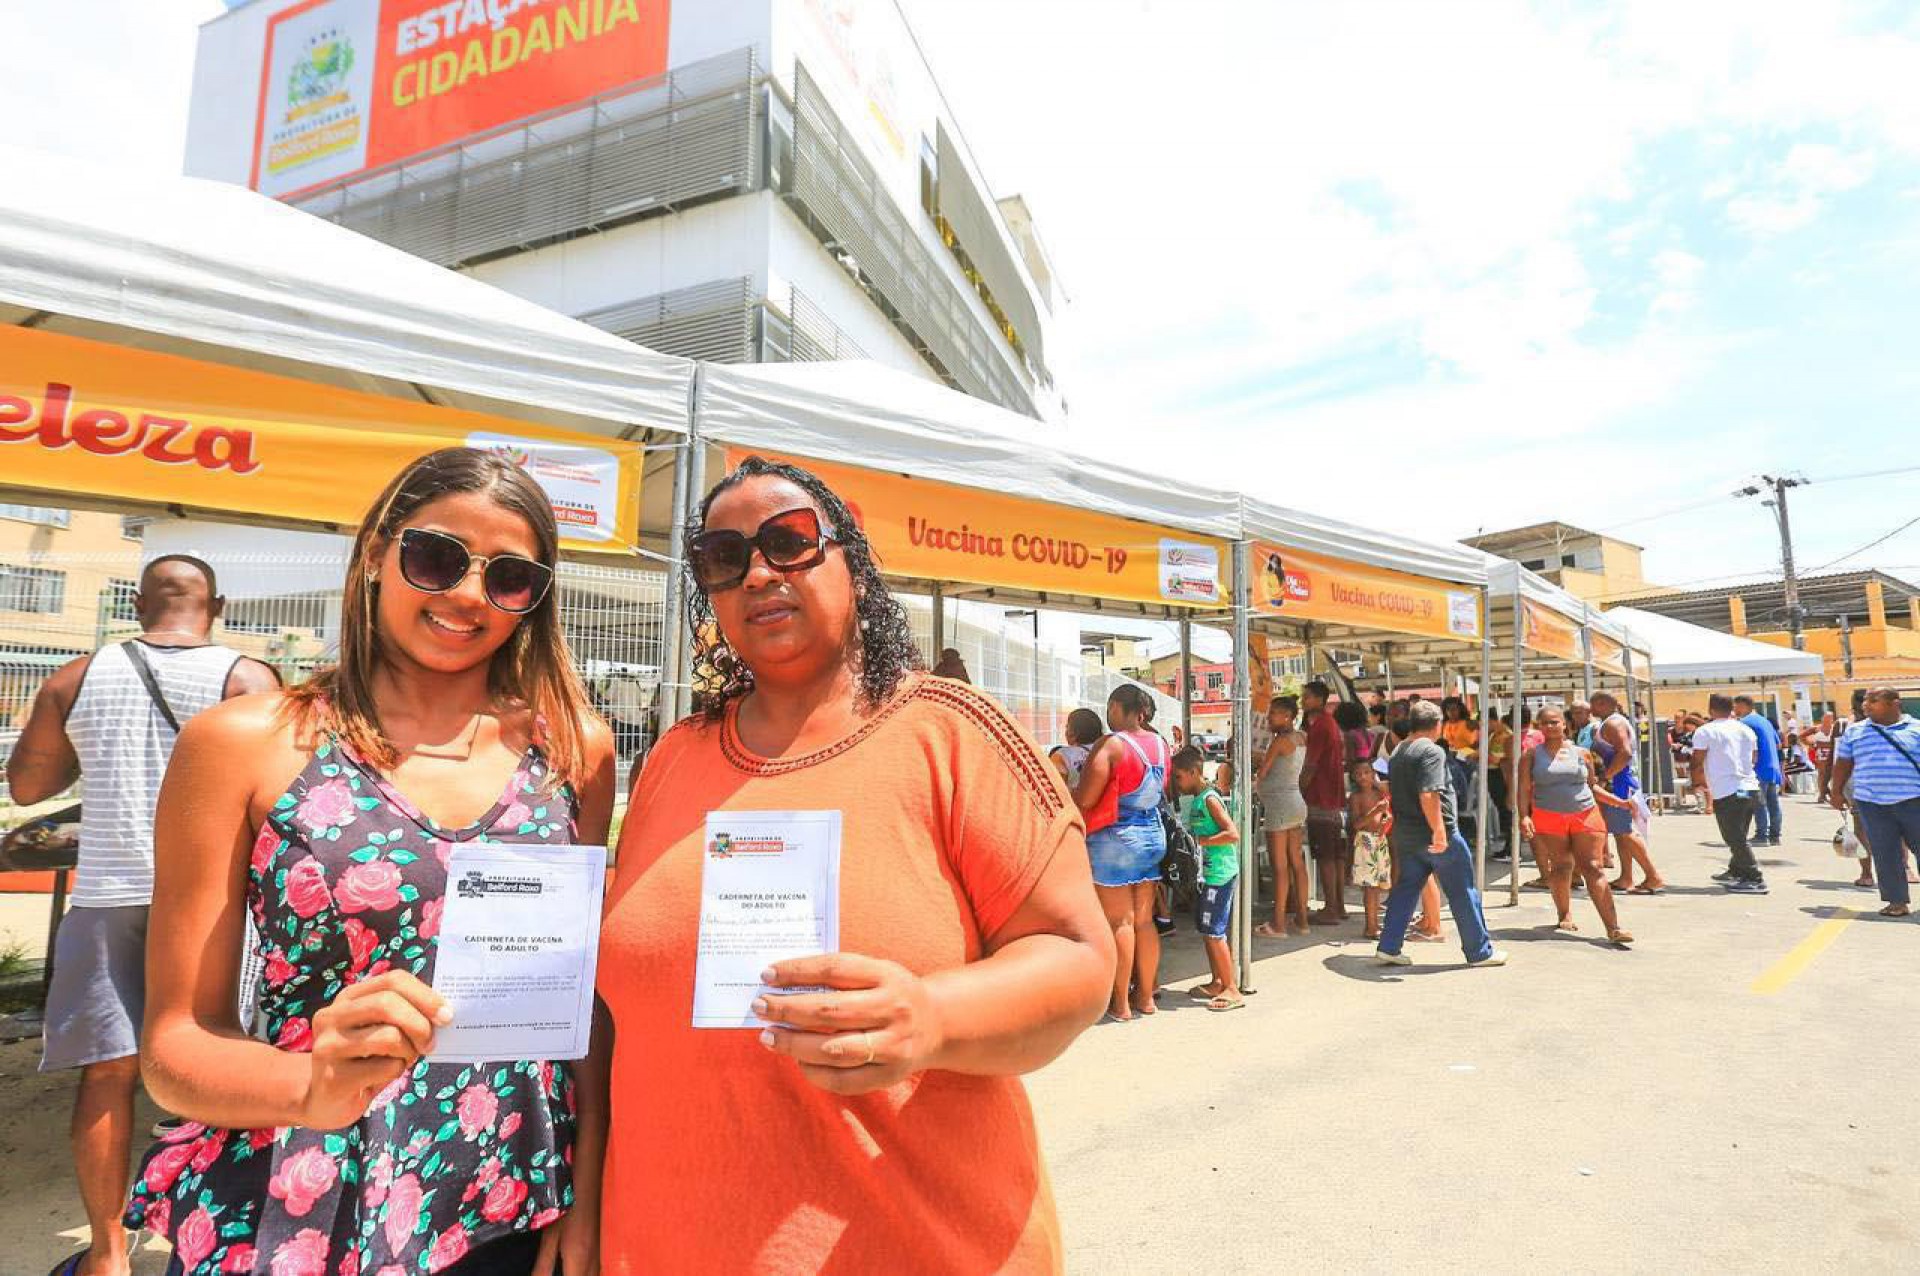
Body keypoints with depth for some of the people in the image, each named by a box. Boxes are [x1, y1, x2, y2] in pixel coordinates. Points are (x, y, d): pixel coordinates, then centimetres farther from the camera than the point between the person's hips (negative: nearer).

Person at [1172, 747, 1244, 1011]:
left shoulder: (1209, 798, -15)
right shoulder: (1197, 799, 13)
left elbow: (1233, 833, -23)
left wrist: (1198, 841, -20)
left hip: (1218, 873, -10)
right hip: (1207, 873, 10)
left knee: (1213, 932, -5)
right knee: (1205, 929, 15)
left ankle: (1232, 989, 3)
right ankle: (1217, 982, 25)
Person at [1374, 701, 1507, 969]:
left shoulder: (1398, 752, 13)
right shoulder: (1432, 751, -15)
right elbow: (1429, 795, -26)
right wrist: (1439, 830, -27)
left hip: (1406, 835, 8)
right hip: (1437, 835, -8)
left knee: (1405, 889, 12)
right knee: (1462, 893, 6)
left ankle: (1388, 948, 9)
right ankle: (1480, 951, 17)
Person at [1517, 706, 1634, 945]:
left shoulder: (1581, 753, 9)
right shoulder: (1532, 755, 3)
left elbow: (1592, 786, 17)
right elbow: (1524, 789, -1)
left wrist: (1620, 802, 6)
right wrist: (1524, 816, -13)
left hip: (1585, 816, 1)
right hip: (1549, 818, -1)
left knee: (1594, 869, -6)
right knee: (1560, 867, 4)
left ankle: (1613, 928, -9)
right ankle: (1564, 915, 23)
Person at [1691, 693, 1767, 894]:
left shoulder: (1705, 731, -8)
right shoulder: (1747, 730, 14)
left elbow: (1697, 763, -6)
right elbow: (1753, 759, 22)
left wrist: (1698, 783, 11)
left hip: (1727, 793, -8)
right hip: (1751, 788, 8)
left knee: (1735, 839, -2)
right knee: (1739, 837, 20)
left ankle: (1755, 880, -3)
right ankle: (1736, 872, 30)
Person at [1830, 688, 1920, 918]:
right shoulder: (1855, 732, 11)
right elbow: (1842, 764, 15)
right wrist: (1837, 791, 11)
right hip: (1872, 803, 2)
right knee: (1885, 854, 2)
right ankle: (1897, 901, 7)